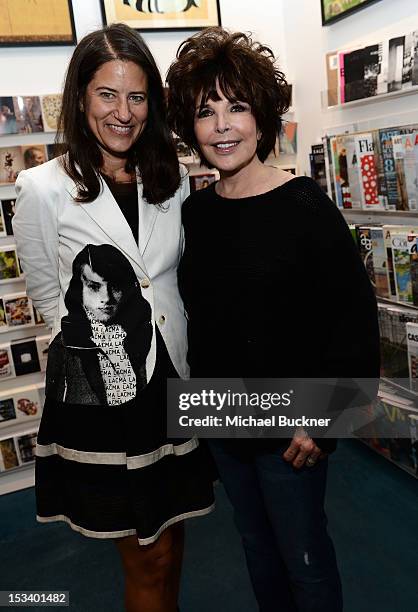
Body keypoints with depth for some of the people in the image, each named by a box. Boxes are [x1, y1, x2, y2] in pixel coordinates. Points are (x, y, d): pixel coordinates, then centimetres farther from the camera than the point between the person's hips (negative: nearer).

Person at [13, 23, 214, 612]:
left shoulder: (172, 180, 4)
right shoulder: (43, 189, -10)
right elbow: (47, 294, 0)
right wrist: (100, 337, 0)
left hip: (173, 378, 4)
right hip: (99, 390, -4)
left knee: (170, 545, 21)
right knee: (148, 559, 11)